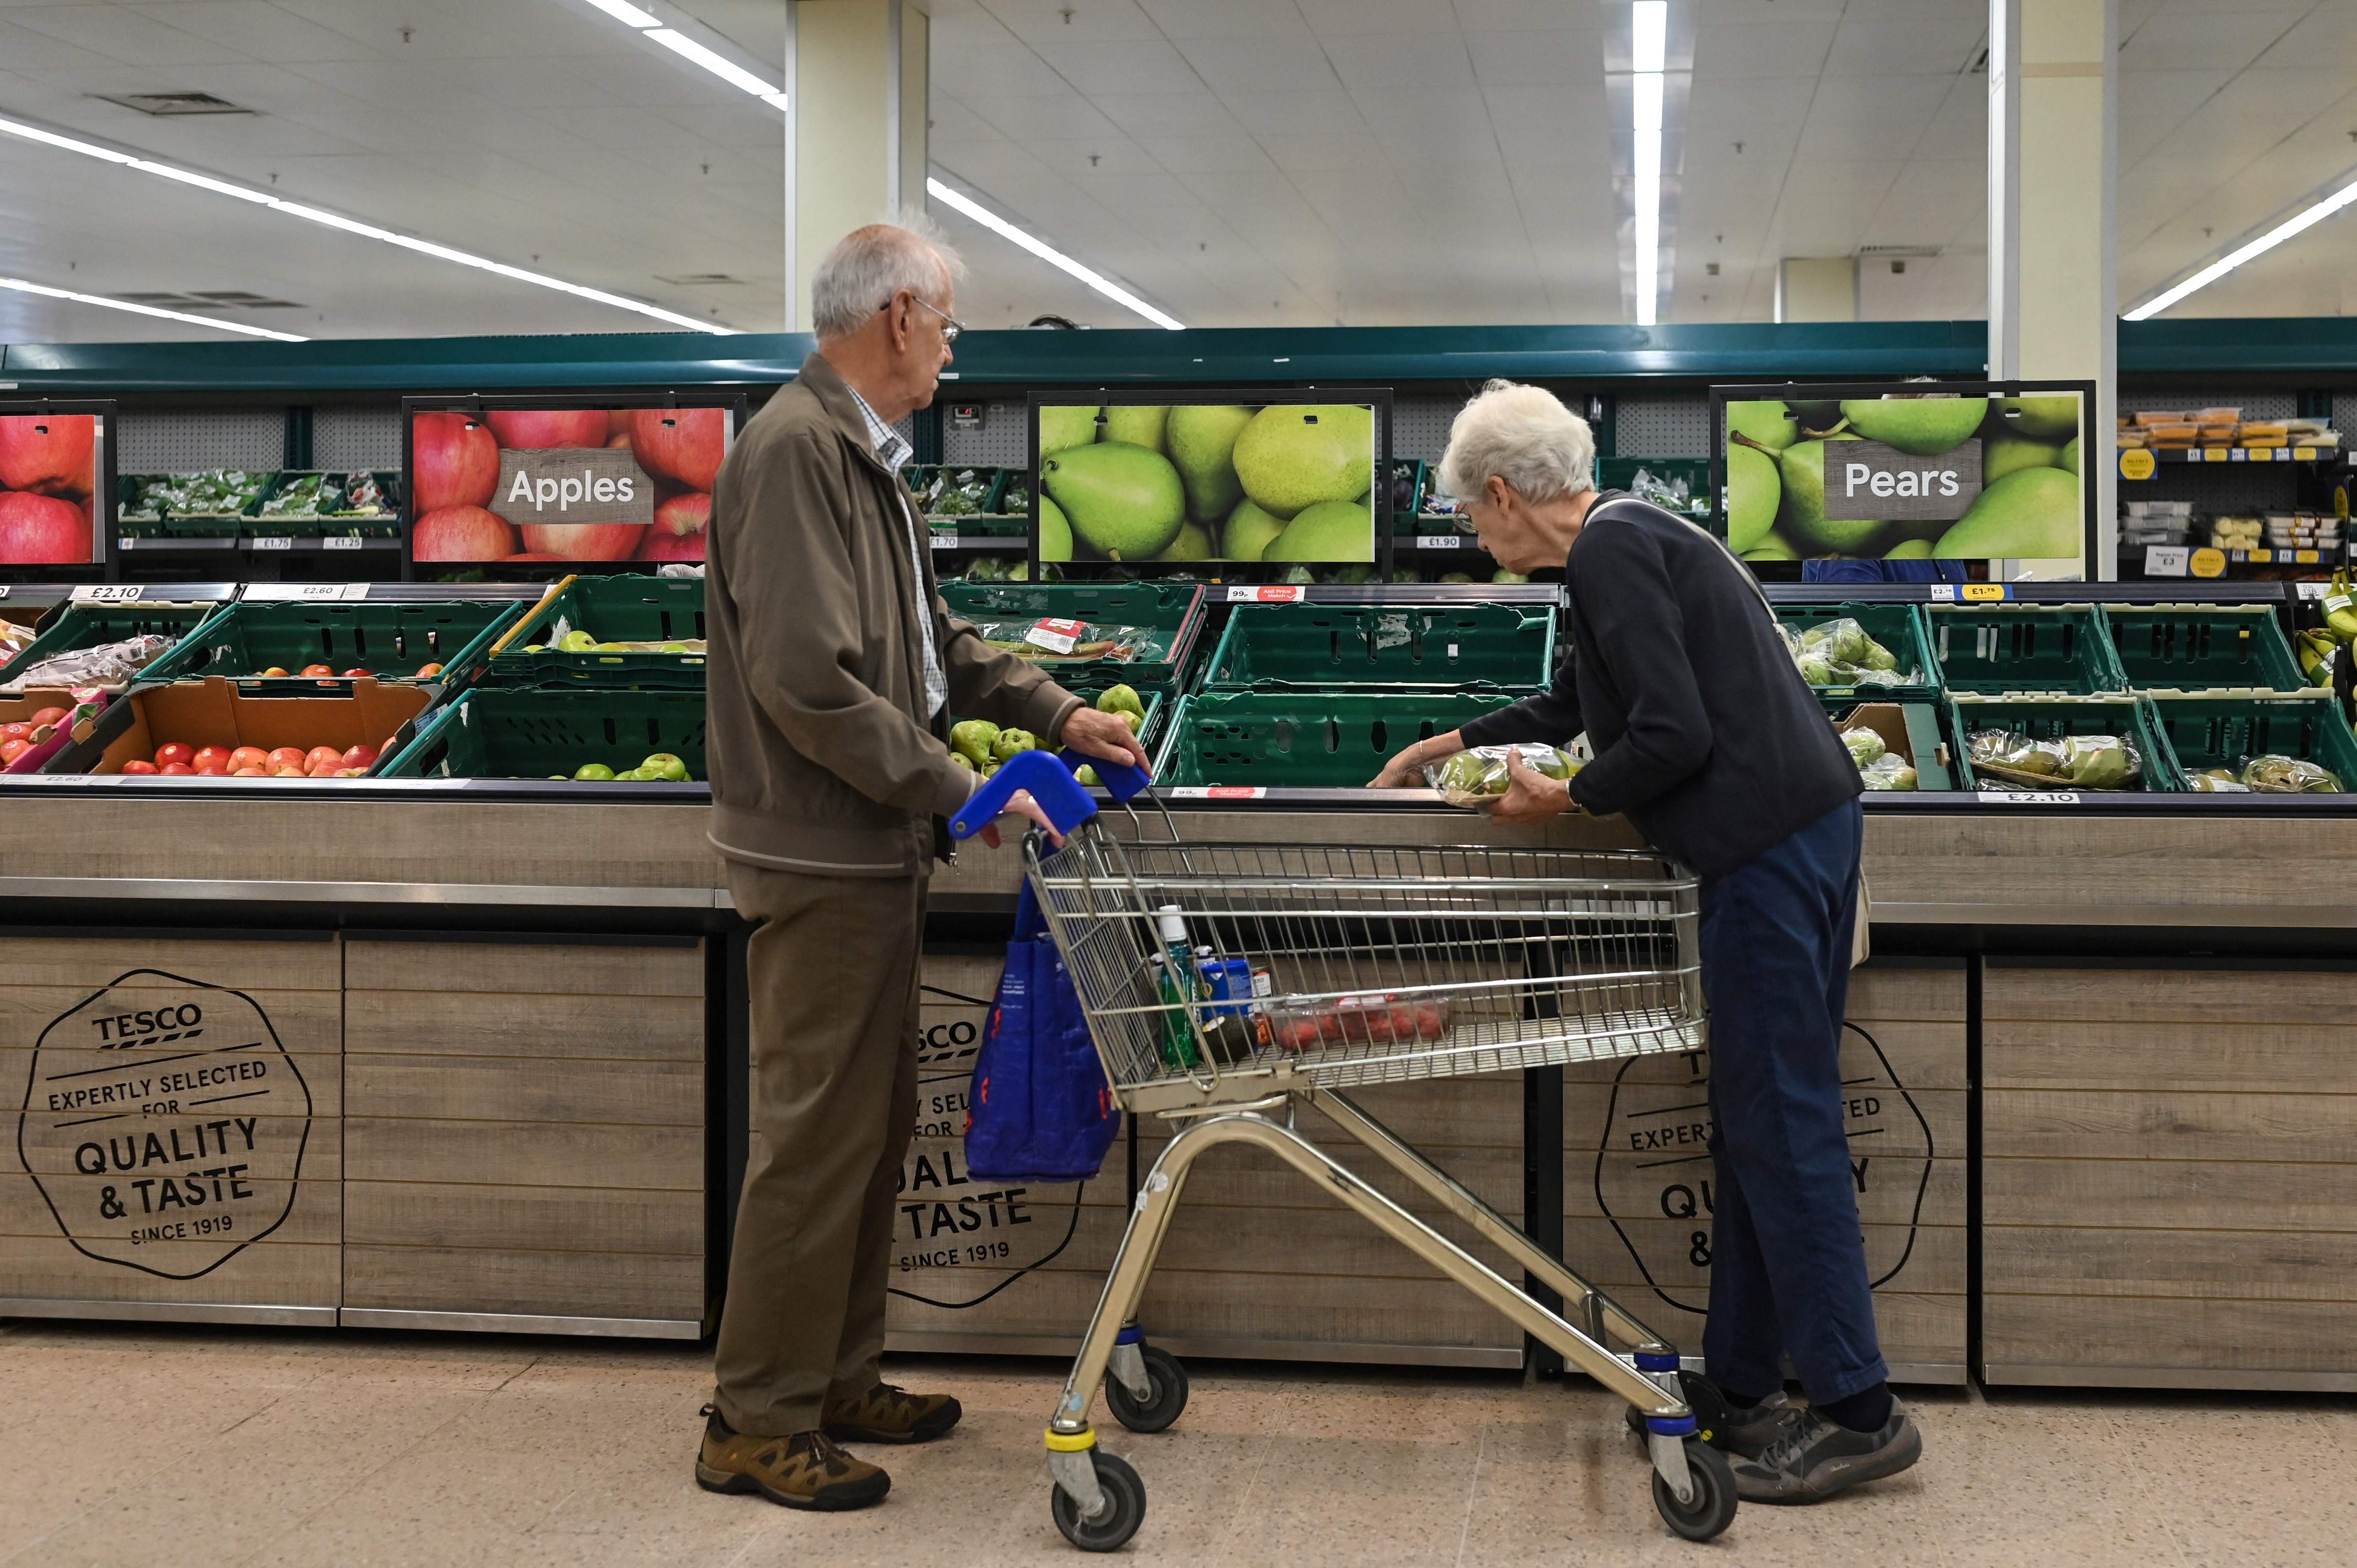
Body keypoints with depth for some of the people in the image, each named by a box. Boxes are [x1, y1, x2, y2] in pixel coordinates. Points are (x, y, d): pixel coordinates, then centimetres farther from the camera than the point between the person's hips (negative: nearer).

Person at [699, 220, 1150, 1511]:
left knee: (870, 1130, 16)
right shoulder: (796, 449, -18)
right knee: (816, 1139, -4)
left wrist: (1058, 715, 13)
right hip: (821, 859, -10)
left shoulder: (861, 456, 15)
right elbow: (808, 680, -24)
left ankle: (837, 1382, 27)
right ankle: (757, 1422, 7)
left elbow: (930, 638, 22)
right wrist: (956, 789, -19)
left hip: (876, 854, 10)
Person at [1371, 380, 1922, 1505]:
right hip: (1804, 829, 10)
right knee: (1759, 1124, 13)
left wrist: (1569, 799, -4)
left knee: (1779, 1125, -6)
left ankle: (1858, 1411, -1)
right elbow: (1577, 701, 35)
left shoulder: (1612, 553, -12)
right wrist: (1454, 745, 41)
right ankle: (1741, 1388, 22)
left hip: (1768, 850, -10)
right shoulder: (1633, 538, 19)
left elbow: (1672, 737, -20)